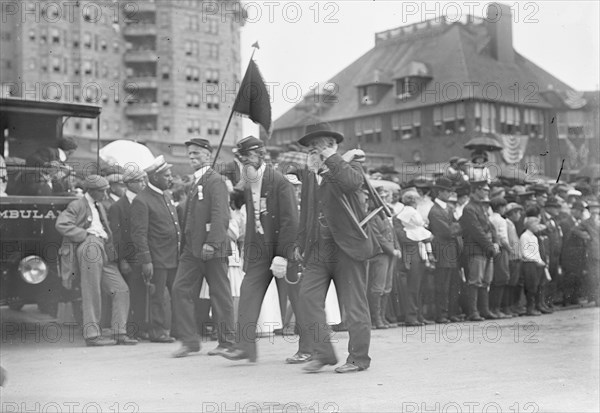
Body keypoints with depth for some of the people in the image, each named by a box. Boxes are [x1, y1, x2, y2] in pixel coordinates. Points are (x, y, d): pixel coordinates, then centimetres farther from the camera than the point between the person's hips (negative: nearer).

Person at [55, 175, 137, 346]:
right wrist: (84, 235, -14)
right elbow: (61, 224, -13)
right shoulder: (77, 206, 2)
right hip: (88, 247, -8)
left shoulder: (100, 207, 27)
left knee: (121, 290, 1)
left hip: (104, 251, 8)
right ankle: (92, 334, -9)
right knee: (91, 293, -14)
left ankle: (120, 333, 3)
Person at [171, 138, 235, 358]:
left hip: (213, 249, -8)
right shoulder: (196, 182, 20)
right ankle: (189, 341, 5)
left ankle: (226, 342, 9)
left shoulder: (215, 181, -6)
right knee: (181, 290, 0)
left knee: (220, 295, 0)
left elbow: (220, 215, -17)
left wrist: (212, 243, -25)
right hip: (192, 249, 8)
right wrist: (184, 245, 14)